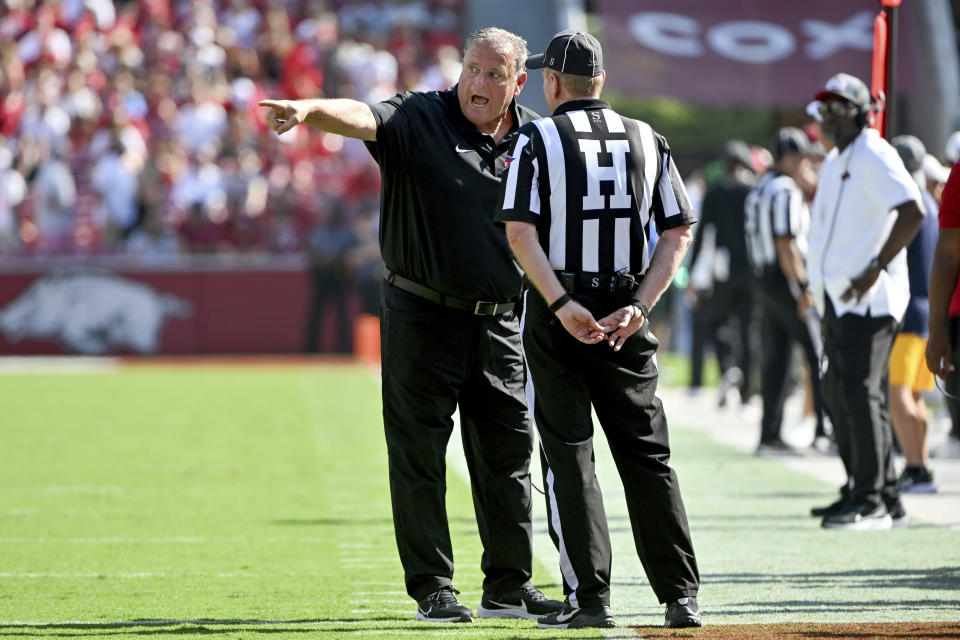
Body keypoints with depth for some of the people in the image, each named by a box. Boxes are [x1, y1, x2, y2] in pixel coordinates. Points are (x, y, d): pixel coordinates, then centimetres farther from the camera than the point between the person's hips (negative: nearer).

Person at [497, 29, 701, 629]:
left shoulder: (538, 139, -3)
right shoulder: (647, 140, 8)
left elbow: (521, 231, -14)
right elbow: (679, 232, 2)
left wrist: (563, 306, -16)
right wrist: (637, 308, -3)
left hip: (559, 312, -3)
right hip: (627, 315, 3)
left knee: (569, 452, 1)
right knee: (647, 455, 8)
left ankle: (590, 597, -5)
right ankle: (682, 596, 4)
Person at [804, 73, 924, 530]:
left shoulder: (874, 157, -12)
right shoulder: (834, 162, 19)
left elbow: (912, 212, -25)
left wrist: (876, 268, -24)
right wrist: (820, 284, 20)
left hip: (867, 299, -10)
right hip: (837, 296, 10)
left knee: (860, 391, -15)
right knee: (837, 394, 13)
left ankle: (873, 501, -16)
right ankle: (860, 491, 21)